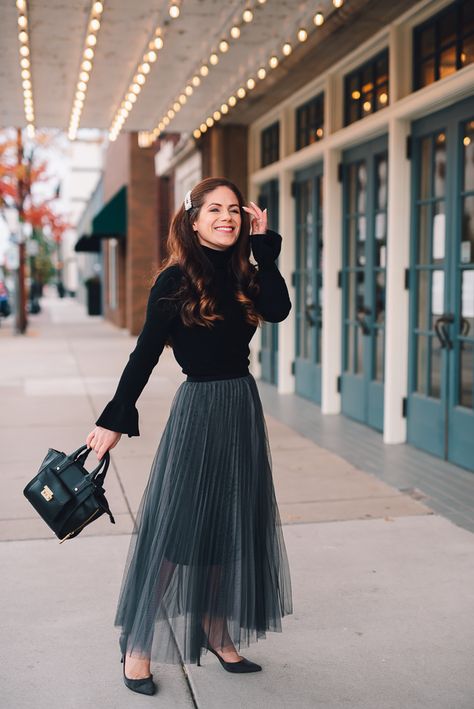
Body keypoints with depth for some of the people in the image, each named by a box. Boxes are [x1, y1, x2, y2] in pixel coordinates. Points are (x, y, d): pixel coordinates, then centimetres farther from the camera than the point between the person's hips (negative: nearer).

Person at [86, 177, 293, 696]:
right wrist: (114, 420, -11)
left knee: (232, 525, 12)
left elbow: (278, 309, -12)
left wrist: (263, 244, -7)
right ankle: (137, 645, 9)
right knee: (174, 525, -3)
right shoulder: (176, 279, -9)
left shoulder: (244, 275, 7)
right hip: (199, 407, -6)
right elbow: (144, 354, -10)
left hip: (243, 406, 7)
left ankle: (216, 633, 26)